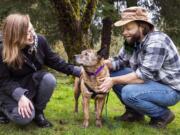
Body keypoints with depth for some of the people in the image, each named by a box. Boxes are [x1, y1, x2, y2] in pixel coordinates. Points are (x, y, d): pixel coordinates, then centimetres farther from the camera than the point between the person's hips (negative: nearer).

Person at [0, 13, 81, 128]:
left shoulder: (39, 40, -15)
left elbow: (55, 61, -5)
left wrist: (78, 71, -11)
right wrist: (20, 96, -36)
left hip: (32, 83, 4)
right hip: (11, 90, -4)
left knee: (49, 79, -29)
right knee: (25, 117, -27)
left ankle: (38, 112, -6)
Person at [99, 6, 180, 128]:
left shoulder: (156, 42, -26)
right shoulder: (132, 41, 0)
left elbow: (144, 75, -30)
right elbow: (119, 61, 3)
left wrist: (114, 81, -28)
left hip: (169, 89, -8)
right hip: (150, 82, 9)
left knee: (129, 93, -31)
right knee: (113, 73, -3)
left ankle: (163, 115, -6)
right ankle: (134, 112, 9)